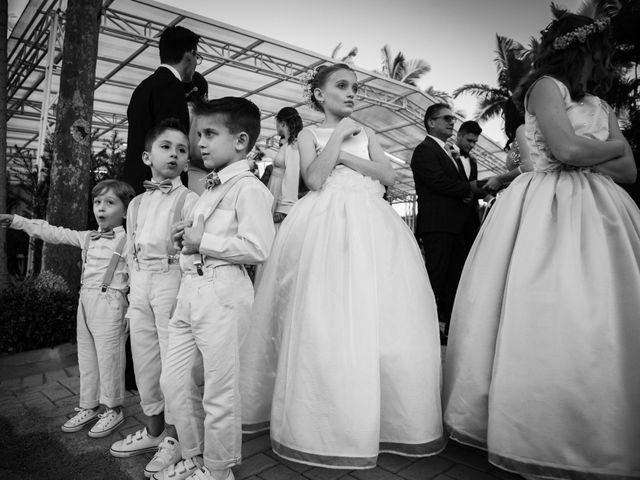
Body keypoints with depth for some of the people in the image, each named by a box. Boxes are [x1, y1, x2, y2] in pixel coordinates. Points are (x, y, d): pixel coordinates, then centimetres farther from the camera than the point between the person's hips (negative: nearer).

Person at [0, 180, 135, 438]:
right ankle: (88, 407, 30)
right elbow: (54, 233, 14)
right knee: (86, 357, 15)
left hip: (109, 304, -7)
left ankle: (113, 409, 17)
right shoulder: (88, 238, 13)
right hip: (85, 302, 7)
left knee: (108, 358, 0)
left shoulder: (128, 242, -7)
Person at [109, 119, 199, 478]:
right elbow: (132, 254, 17)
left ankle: (174, 436, 20)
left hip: (172, 279, -6)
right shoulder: (137, 203, 13)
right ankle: (153, 429, 34)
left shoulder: (189, 200, -5)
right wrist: (133, 296, 14)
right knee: (144, 359, 15)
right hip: (141, 284, 6)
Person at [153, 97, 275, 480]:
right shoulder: (211, 187, 19)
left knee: (219, 390, 4)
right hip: (191, 289, 10)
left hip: (223, 292, -9)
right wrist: (188, 234, 9)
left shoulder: (248, 188, -10)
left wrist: (202, 241, -15)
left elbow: (258, 248, -22)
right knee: (174, 381, 15)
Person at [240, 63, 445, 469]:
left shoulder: (364, 133, 22)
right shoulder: (310, 135, 12)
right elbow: (314, 179, -6)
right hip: (326, 229, -3)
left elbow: (390, 175, 7)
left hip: (371, 227, 4)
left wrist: (344, 154, 0)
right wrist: (338, 135, -1)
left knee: (381, 321, -3)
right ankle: (327, 422, 2)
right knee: (327, 325, -10)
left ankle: (387, 418, 9)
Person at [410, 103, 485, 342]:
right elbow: (439, 182, -18)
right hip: (438, 225, -9)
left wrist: (470, 195, 1)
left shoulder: (451, 154, 25)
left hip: (457, 225, 9)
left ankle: (447, 326, 17)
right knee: (436, 278, -7)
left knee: (455, 278, 10)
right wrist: (470, 188, -6)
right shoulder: (424, 150, -5)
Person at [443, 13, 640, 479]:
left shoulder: (601, 106, 25)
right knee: (549, 319, -12)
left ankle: (601, 437, 8)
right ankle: (543, 436, -3)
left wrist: (583, 157, -2)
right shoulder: (546, 86, 5)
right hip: (550, 213, -7)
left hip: (598, 215, 7)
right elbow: (567, 150, -11)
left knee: (601, 325, -1)